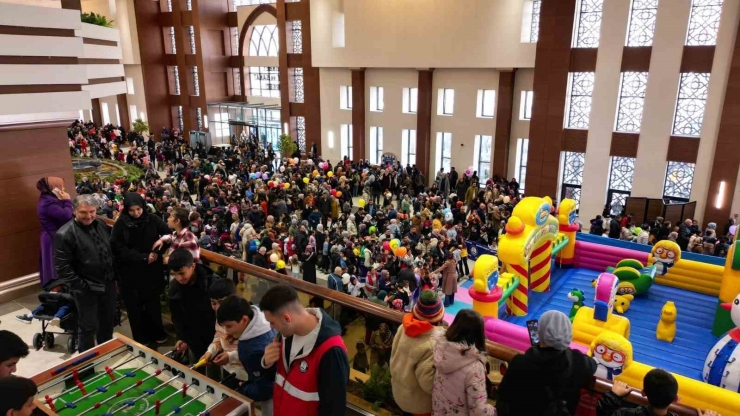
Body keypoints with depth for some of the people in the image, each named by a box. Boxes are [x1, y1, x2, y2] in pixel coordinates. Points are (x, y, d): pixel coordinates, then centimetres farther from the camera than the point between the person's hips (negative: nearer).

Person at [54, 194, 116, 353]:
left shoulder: (101, 224, 1)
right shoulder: (65, 234, -18)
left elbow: (111, 249, 12)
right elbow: (62, 268, -18)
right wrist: (81, 286, -17)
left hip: (108, 283, 6)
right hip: (86, 289, -6)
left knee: (108, 320, 22)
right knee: (89, 327, 8)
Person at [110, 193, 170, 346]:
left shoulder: (153, 220, -7)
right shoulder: (120, 224, -9)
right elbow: (118, 250, -12)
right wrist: (143, 257, -19)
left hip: (152, 270, 1)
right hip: (130, 273, -1)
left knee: (153, 302, 14)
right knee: (135, 306, 10)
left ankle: (156, 332, 32)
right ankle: (140, 337, 25)